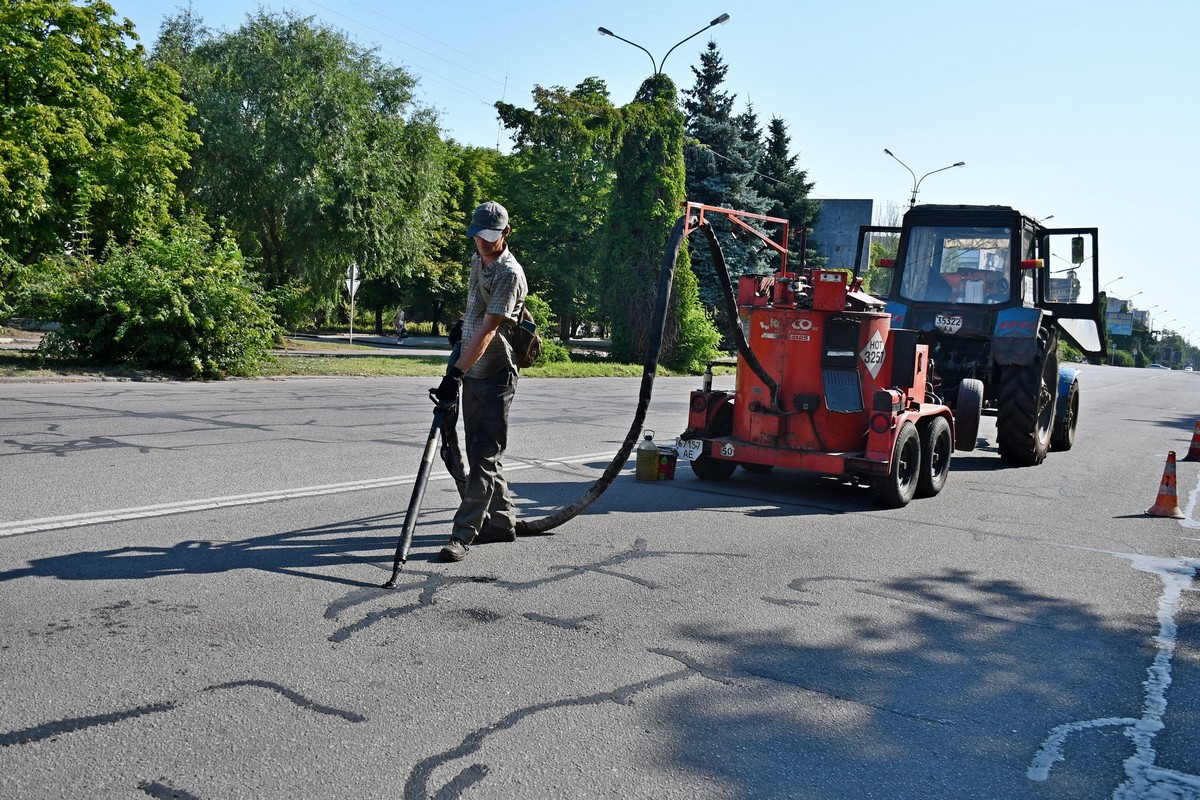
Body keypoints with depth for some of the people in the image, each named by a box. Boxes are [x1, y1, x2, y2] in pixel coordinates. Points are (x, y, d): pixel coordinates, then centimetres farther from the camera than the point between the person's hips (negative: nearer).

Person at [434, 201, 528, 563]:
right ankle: (501, 521, 23)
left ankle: (463, 534, -8)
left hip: (496, 374, -9)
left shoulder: (509, 273, -18)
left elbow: (488, 330, -27)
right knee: (479, 452, 13)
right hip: (472, 372, 9)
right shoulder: (478, 260, 9)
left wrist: (456, 372, -33)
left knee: (484, 455, -8)